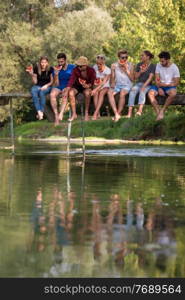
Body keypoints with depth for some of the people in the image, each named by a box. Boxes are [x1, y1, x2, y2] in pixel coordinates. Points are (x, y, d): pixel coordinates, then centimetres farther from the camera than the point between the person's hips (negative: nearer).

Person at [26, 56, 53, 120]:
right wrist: (32, 74, -13)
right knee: (33, 92, -34)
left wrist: (46, 85, -16)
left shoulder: (50, 69, -5)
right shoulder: (36, 69, -1)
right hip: (38, 86, 2)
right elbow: (35, 82, 2)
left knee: (42, 92, -37)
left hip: (47, 87, -2)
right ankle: (39, 112, -41)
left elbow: (52, 81, 2)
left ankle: (42, 112, -33)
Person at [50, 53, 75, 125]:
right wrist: (56, 73, -13)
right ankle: (56, 115, -34)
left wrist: (68, 88, -17)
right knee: (52, 95, -32)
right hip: (58, 87, 2)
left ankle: (61, 114, -52)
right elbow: (56, 84, 2)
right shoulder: (56, 69, 6)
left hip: (68, 87, -2)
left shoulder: (72, 67, 2)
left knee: (65, 94, -37)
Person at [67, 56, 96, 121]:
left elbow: (92, 82, -14)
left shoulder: (91, 71, -15)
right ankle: (74, 114, -24)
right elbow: (71, 80, -22)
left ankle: (86, 113, -26)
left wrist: (88, 85, -37)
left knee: (87, 93, -37)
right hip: (77, 86, 2)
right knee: (71, 93, -30)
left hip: (86, 87, -2)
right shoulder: (76, 70, -12)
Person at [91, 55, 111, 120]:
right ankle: (98, 113, -32)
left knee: (101, 93, -34)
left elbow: (104, 82, -25)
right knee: (96, 93, -31)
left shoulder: (107, 70, -14)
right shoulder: (95, 67, -3)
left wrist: (96, 89, -38)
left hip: (105, 87, -2)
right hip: (96, 85, 3)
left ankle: (95, 113, -42)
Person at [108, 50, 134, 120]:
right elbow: (112, 77, 6)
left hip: (127, 85, -2)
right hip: (117, 85, 2)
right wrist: (112, 83, -16)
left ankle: (119, 113, -26)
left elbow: (132, 79, -3)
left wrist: (126, 69, -13)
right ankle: (116, 114, -40)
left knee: (122, 93, -36)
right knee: (109, 92, -31)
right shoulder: (114, 66, 4)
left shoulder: (130, 65, 1)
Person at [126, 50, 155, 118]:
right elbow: (135, 77, 15)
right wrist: (140, 72, -5)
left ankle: (140, 110, -59)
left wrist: (144, 86, -26)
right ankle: (129, 112, -44)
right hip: (138, 83, 3)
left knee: (142, 91, -37)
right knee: (133, 90, -30)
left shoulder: (152, 66, -1)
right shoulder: (139, 65, 13)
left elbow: (150, 78, -12)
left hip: (147, 85, -3)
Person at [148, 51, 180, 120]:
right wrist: (159, 88, -16)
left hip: (170, 86, -3)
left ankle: (162, 110, -27)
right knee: (150, 93, -26)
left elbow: (176, 83, -9)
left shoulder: (174, 67, -8)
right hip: (160, 86, 3)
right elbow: (157, 79, 1)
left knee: (173, 93, -39)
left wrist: (164, 85, -16)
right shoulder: (158, 65, 2)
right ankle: (158, 112, -32)